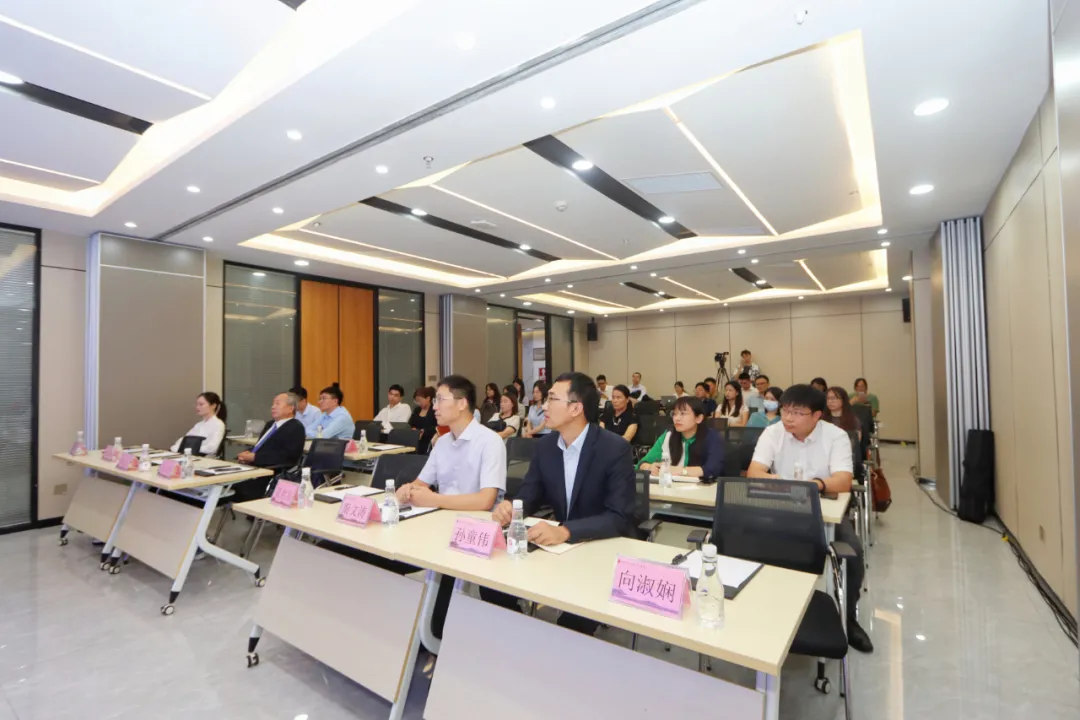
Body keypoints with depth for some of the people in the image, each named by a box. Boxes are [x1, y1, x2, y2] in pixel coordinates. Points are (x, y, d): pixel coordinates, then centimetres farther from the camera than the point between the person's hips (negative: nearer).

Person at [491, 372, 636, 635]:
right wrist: (509, 507, -21)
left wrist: (565, 531, -38)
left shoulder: (615, 449, -19)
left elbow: (619, 518, -24)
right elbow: (528, 497, 4)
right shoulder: (545, 446, -1)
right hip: (558, 544, 5)